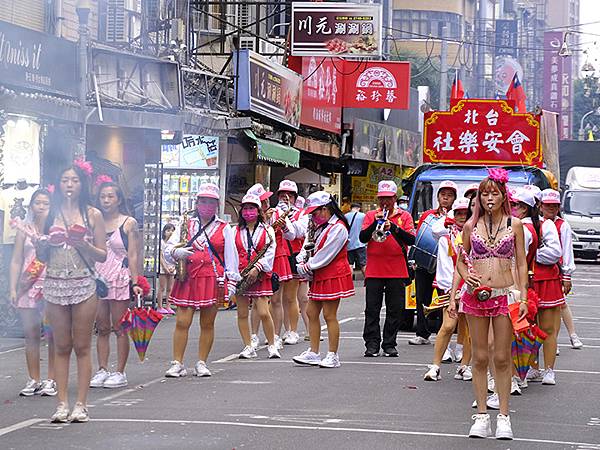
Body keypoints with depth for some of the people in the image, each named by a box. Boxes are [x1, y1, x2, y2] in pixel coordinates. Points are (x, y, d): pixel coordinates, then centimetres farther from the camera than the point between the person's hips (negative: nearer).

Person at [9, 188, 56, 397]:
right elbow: (16, 261, 9)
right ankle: (34, 380, 11)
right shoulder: (24, 229, 10)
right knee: (31, 334, 4)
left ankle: (52, 380, 2)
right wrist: (13, 289, 3)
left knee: (52, 335, -5)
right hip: (27, 287, 3)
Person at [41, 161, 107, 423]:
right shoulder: (51, 213, 9)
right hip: (55, 284, 2)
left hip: (83, 285, -2)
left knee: (82, 347, 0)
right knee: (61, 347, 4)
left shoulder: (92, 214, 3)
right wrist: (45, 243, -8)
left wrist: (83, 244, -14)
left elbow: (102, 256, 3)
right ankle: (62, 403, 6)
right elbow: (41, 255, 12)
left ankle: (81, 404, 3)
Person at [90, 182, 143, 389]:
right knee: (102, 329, 6)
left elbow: (133, 255, -3)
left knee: (119, 328, -1)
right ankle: (102, 371, 10)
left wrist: (135, 282, -9)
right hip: (98, 278, 4)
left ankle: (120, 373, 3)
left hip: (120, 279, -4)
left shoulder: (129, 223, 1)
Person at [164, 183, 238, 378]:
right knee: (182, 322, -4)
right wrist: (177, 252, -16)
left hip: (213, 280, -1)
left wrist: (231, 282, 0)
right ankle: (177, 364, -1)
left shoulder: (224, 228, 8)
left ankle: (202, 363, 13)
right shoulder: (186, 224, 11)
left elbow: (230, 256, 6)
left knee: (207, 324, 4)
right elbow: (169, 246, 8)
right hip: (188, 279, 1)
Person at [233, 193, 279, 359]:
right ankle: (248, 347, 11)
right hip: (240, 275, 3)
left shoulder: (267, 230, 5)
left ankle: (272, 346, 3)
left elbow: (270, 252, -4)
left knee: (263, 313, -11)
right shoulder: (235, 231, 12)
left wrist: (257, 268, -16)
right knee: (242, 314, 3)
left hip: (260, 276, -3)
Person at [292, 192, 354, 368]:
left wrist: (306, 267, -10)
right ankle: (313, 353, 14)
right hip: (318, 277, 9)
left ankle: (333, 356, 0)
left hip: (333, 277, -9)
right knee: (312, 313, 8)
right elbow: (307, 246, 14)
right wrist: (302, 262, -5)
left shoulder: (338, 228, -15)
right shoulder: (317, 227, 15)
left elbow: (325, 256, -18)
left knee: (329, 316, -6)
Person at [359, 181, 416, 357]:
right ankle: (372, 344, 1)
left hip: (397, 271, 0)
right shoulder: (370, 215, 9)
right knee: (372, 309, -2)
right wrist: (375, 223, -15)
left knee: (395, 310, 2)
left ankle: (389, 344, 9)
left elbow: (411, 240, -6)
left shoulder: (404, 216, 7)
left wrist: (393, 228, -19)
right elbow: (362, 238, -3)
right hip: (374, 270, 0)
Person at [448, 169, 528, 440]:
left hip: (505, 295, -1)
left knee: (502, 358, 0)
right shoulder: (471, 226, 6)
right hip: (476, 295, 1)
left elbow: (521, 263, 6)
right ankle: (481, 415, 9)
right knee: (480, 358, 4)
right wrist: (464, 278, -2)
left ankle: (503, 417, 6)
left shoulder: (514, 224, 4)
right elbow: (461, 261, 14)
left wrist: (523, 296, 0)